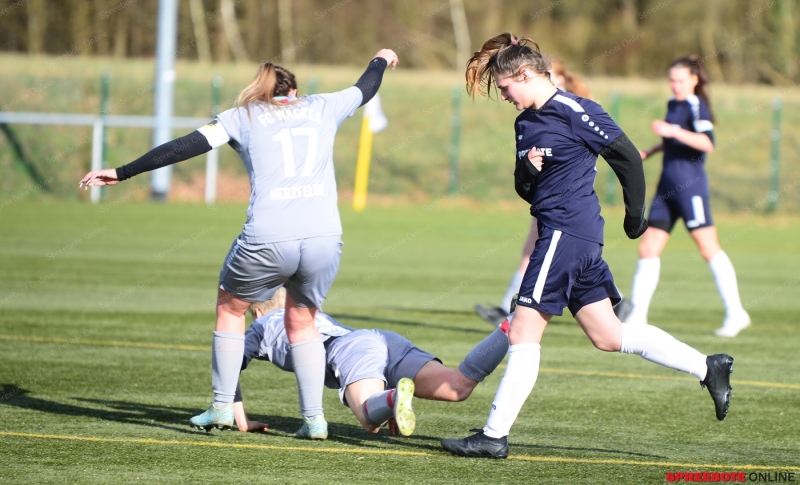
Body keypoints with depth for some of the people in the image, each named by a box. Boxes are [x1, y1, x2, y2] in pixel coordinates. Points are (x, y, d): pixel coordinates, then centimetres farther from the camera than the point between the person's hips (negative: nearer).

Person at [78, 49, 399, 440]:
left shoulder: (243, 117, 15)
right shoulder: (321, 109, 22)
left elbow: (184, 147, 8)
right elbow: (364, 90, 41)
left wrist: (123, 173, 12)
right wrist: (380, 61, 63)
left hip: (268, 240, -2)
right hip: (324, 238, 2)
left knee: (230, 308, 23)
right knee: (302, 323, 24)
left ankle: (222, 407, 20)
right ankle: (314, 418, 15)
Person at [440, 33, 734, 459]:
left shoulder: (574, 112, -12)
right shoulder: (525, 123, 14)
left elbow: (627, 157, -9)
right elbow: (526, 189, 19)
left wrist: (635, 215, -1)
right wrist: (527, 172, -4)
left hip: (567, 232, -10)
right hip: (559, 233, 10)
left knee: (523, 333, -9)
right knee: (607, 335, 12)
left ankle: (494, 436, -7)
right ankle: (707, 367, 18)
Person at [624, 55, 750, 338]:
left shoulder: (696, 106, -8)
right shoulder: (673, 105, 17)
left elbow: (707, 143, -23)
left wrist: (673, 131, -29)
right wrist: (650, 152, 22)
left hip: (690, 185, -9)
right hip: (668, 186, 9)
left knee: (709, 248, -6)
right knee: (648, 250, 3)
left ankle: (735, 313, -1)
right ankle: (637, 316, 5)